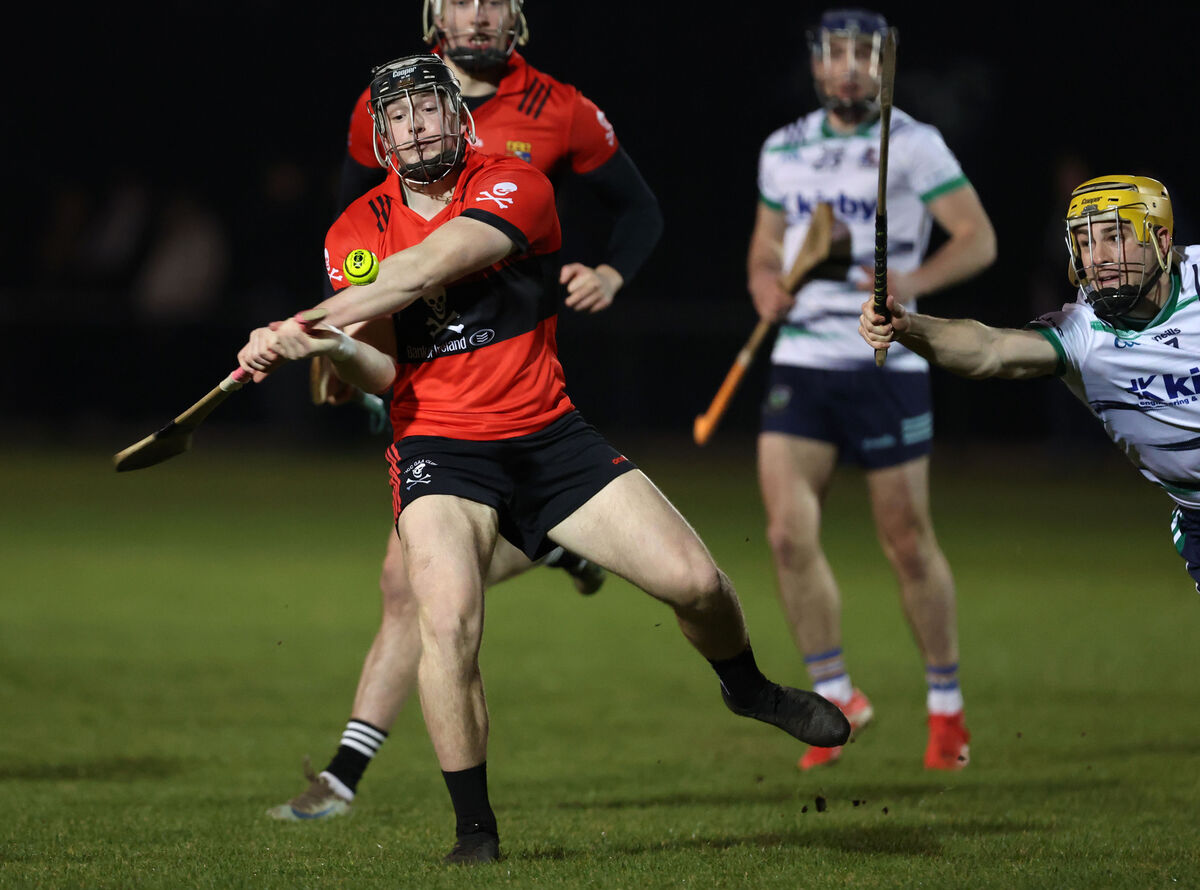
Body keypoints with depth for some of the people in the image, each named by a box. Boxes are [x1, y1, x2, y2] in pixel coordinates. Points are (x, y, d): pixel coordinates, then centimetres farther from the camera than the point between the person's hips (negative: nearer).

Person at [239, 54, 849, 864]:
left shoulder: (516, 188, -6)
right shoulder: (357, 233, 2)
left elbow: (428, 268, -24)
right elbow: (383, 372, -5)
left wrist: (312, 320, -31)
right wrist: (329, 346, -28)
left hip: (548, 432, 1)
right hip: (440, 448, -1)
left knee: (693, 580, -7)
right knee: (448, 621, -26)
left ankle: (748, 688, 28)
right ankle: (474, 829, -13)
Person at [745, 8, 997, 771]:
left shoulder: (912, 145, -3)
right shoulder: (783, 150, 11)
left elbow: (978, 239, -7)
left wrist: (912, 282, -24)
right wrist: (766, 285, 1)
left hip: (887, 365, -4)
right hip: (801, 359, 4)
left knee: (908, 542, 0)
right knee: (789, 532, -10)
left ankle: (947, 707, 16)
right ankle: (836, 698, 4)